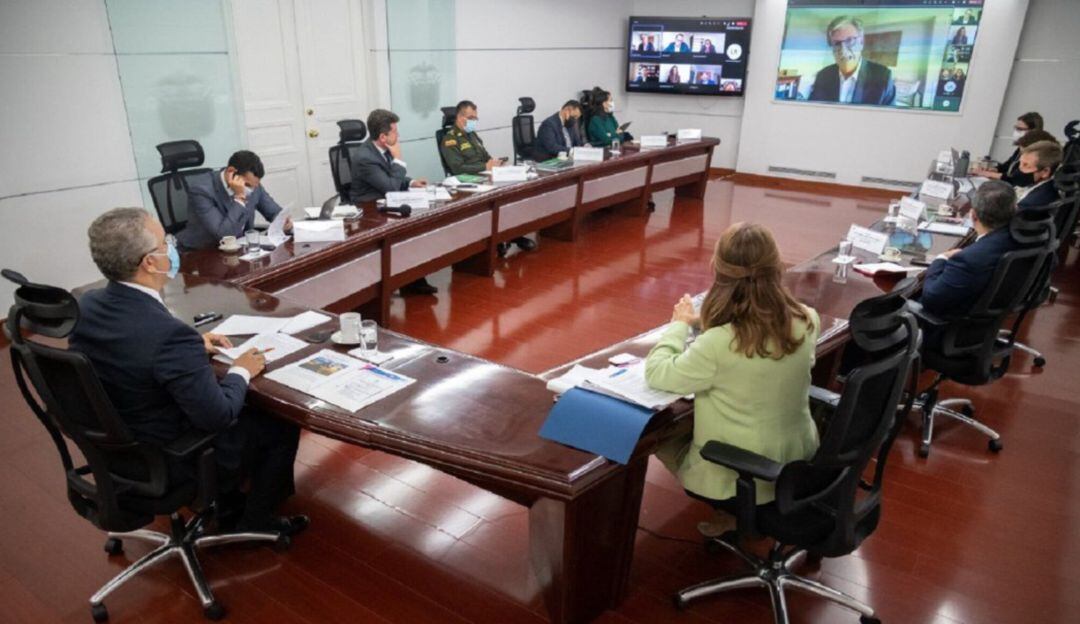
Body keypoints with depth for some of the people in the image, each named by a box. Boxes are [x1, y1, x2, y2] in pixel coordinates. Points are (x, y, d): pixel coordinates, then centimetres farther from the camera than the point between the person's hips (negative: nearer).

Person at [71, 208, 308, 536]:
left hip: (115, 442, 8)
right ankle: (255, 522, 27)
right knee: (282, 425, 10)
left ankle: (227, 505, 37)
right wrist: (241, 372, -11)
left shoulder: (86, 305, -10)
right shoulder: (169, 333, -35)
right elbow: (218, 416, -27)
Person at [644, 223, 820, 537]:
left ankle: (732, 513, 18)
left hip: (739, 482, -6)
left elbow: (657, 374, -16)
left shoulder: (720, 344, -31)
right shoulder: (807, 322, -13)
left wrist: (680, 323, -1)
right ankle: (738, 511, 23)